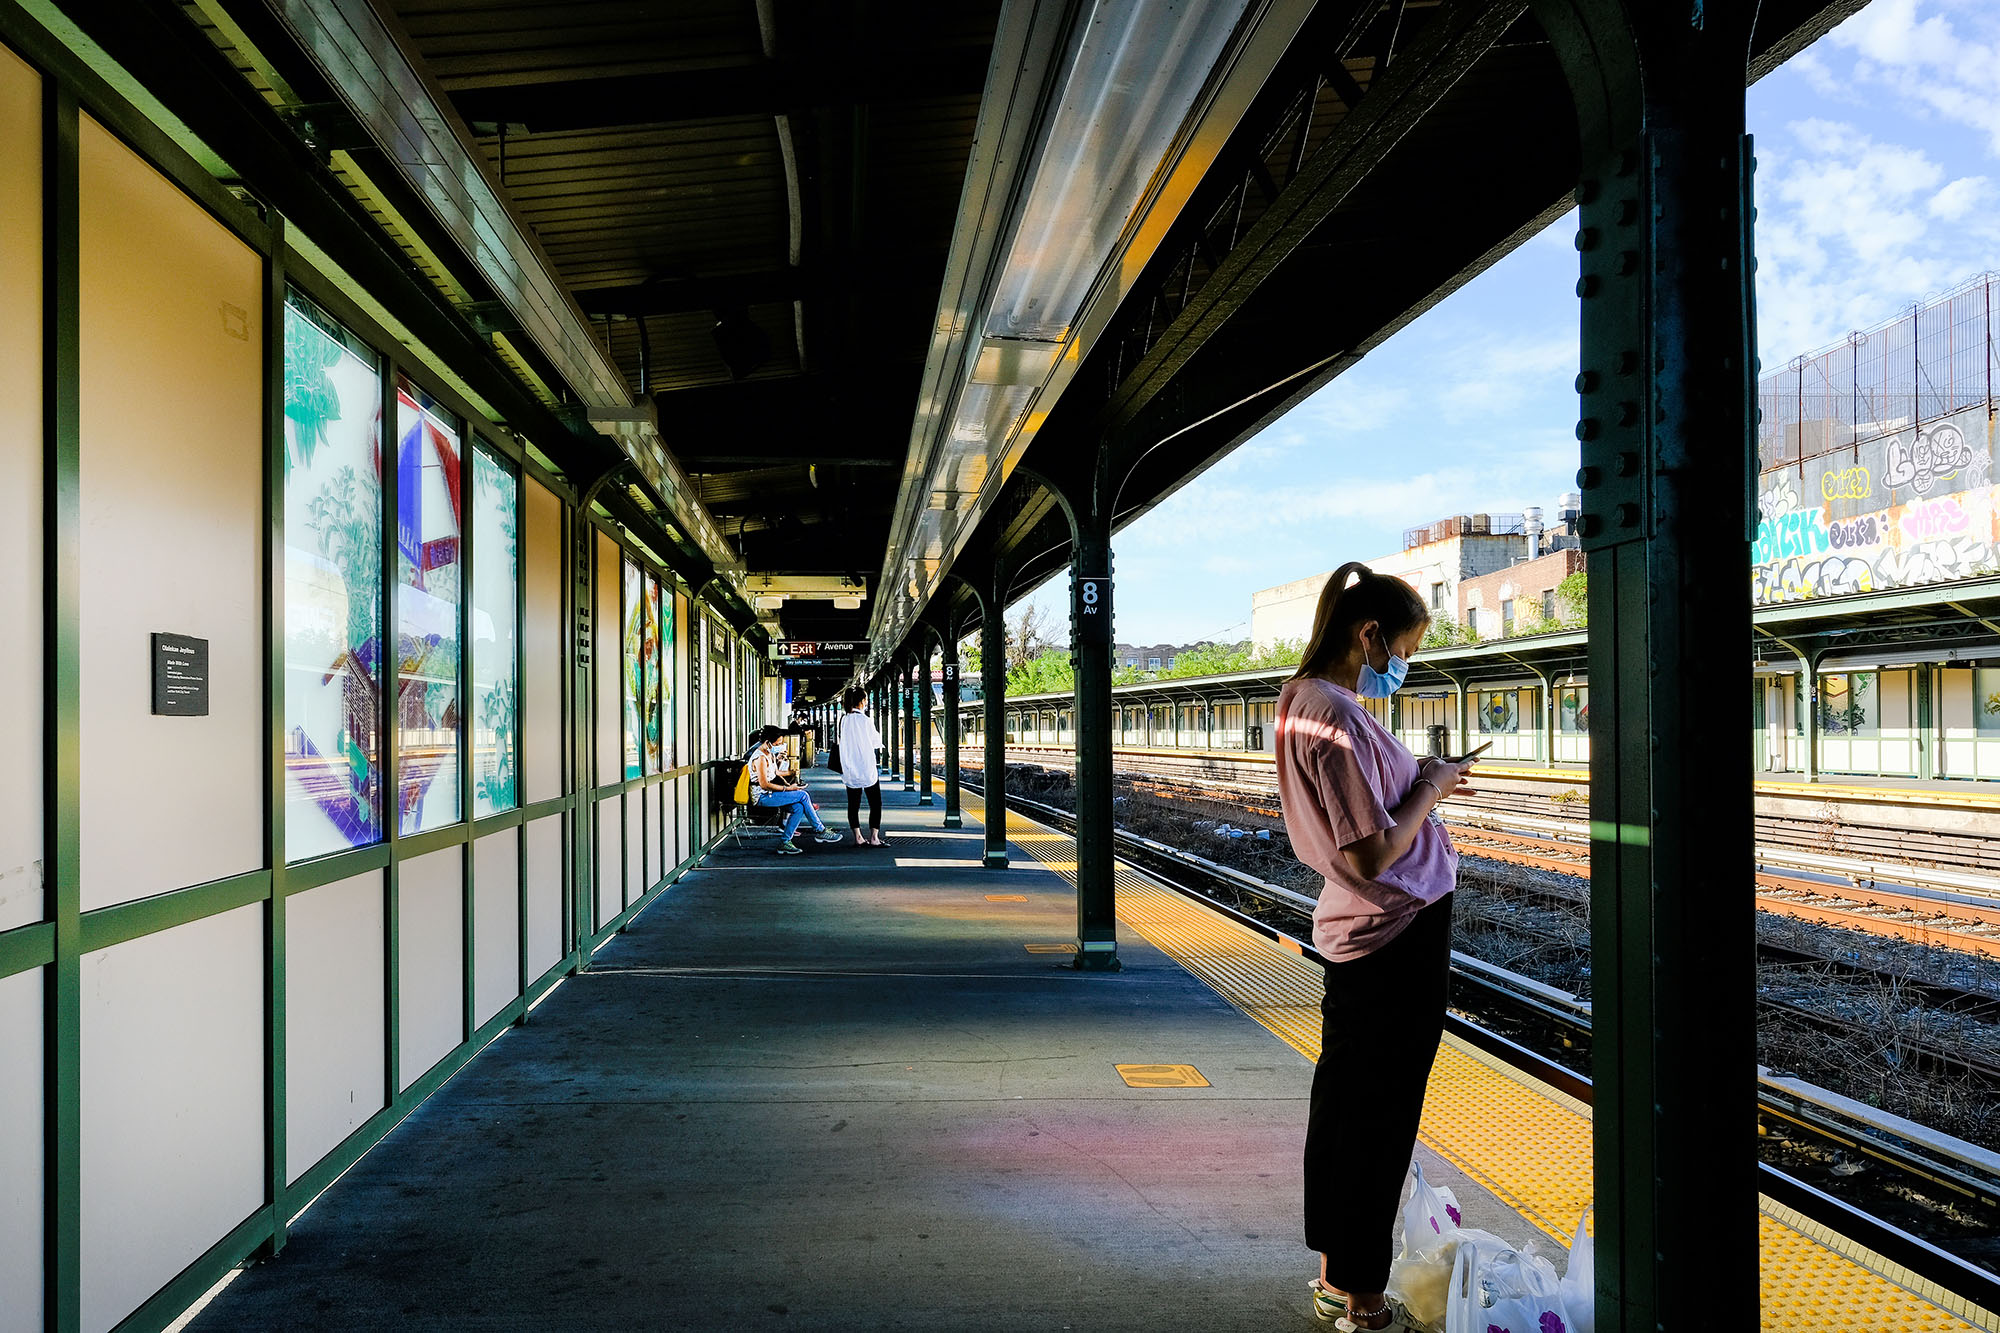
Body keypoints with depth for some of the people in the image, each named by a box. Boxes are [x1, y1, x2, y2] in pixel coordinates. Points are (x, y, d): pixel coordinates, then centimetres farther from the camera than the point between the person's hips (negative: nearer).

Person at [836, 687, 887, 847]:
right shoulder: (865, 720, -13)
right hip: (867, 768, -5)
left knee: (853, 804, 9)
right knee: (875, 804, 2)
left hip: (849, 769, 5)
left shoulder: (844, 720, 2)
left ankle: (858, 838, 9)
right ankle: (873, 838, -1)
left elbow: (842, 742, 7)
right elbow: (876, 742, -3)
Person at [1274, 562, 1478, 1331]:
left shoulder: (1299, 701, 7)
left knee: (1343, 1098, 18)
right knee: (1380, 1115, 3)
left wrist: (1420, 784, 8)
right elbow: (1374, 854, -24)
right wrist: (1430, 787, -11)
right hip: (1399, 931, -10)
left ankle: (1334, 1269, 33)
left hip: (1349, 931, 10)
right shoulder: (1339, 717, -23)